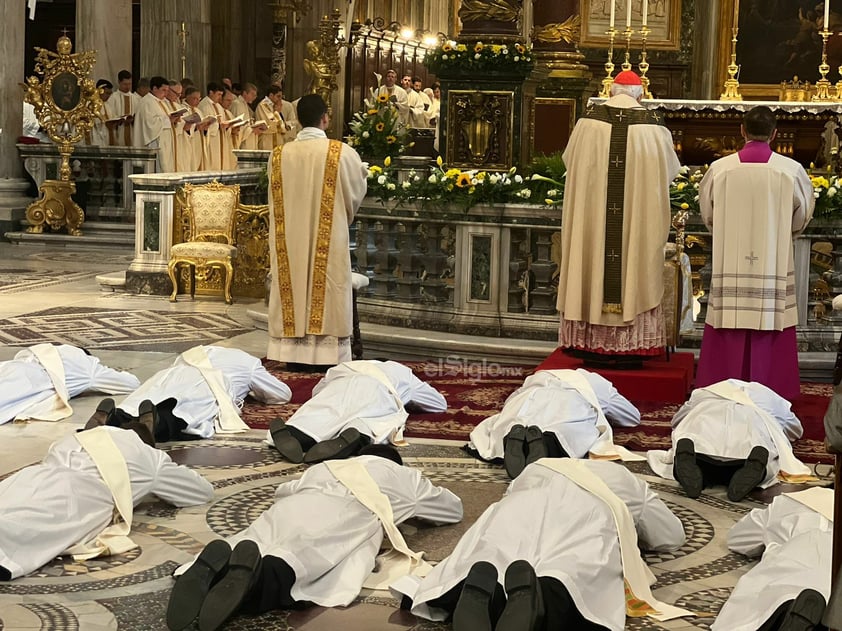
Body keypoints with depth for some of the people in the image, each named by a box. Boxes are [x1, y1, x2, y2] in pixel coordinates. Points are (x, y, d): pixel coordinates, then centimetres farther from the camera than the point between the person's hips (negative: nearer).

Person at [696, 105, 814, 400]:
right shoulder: (792, 170, -7)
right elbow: (801, 218, 7)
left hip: (730, 265, 1)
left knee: (730, 330, 6)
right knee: (769, 329, 6)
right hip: (774, 264, -1)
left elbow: (708, 216, 8)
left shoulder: (720, 169, -5)